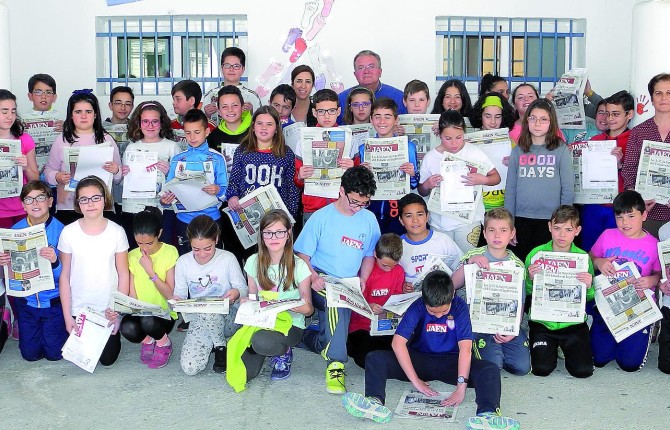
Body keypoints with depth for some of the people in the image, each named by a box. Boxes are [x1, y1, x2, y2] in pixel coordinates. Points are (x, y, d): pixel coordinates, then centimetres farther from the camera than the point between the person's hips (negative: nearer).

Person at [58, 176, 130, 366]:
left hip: (108, 310, 0)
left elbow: (123, 274, -4)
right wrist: (67, 315, -4)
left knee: (108, 358, 8)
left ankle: (113, 333, 38)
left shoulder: (116, 231, -9)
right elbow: (65, 276, -3)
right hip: (79, 309, 1)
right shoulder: (69, 233, -8)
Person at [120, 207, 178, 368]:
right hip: (140, 313, 3)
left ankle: (164, 342, 0)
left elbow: (170, 295, -12)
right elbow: (132, 295, 1)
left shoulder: (170, 252, -9)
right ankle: (147, 340, 7)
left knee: (148, 321, -36)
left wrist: (150, 271, -20)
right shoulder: (132, 256, 2)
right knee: (128, 328, -31)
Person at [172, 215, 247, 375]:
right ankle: (218, 343, 10)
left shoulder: (228, 259, -9)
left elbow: (244, 289, -3)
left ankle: (220, 346, -9)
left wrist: (236, 293, -27)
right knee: (189, 367, -22)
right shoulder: (183, 262, -3)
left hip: (228, 318, -2)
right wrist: (176, 299, -20)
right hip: (199, 321, 2)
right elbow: (180, 294, 4)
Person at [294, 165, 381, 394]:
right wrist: (312, 276, -19)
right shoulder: (321, 217, -2)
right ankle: (336, 363, -27)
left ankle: (312, 339, 16)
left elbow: (369, 255, 19)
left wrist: (363, 279, 1)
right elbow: (303, 254, 0)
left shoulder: (369, 219, 9)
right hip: (320, 281, -5)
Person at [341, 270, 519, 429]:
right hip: (419, 359, 1)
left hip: (450, 361, -1)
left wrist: (461, 387, -31)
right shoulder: (417, 307, -14)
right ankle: (376, 402, -47)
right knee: (374, 359, -22)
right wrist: (416, 381, -24)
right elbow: (398, 342, -20)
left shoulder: (460, 307, -14)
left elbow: (465, 347, -21)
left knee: (491, 370, -29)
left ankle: (488, 414, -55)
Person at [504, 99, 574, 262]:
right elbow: (510, 188, 7)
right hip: (521, 219, 2)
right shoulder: (518, 151, 7)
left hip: (550, 220, -2)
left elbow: (568, 189, 0)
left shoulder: (561, 150, 1)